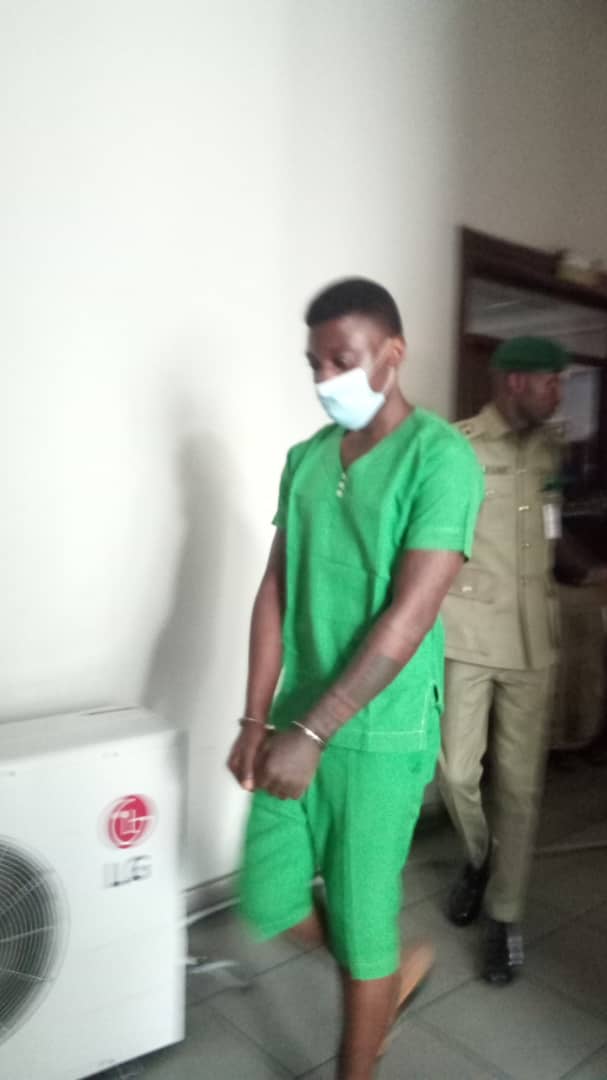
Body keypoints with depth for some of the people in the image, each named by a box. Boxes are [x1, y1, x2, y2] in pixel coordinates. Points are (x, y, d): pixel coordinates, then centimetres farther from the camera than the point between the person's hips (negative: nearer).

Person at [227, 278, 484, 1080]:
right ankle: (398, 966, 44)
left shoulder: (441, 457, -14)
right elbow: (275, 592, 5)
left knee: (361, 924, 9)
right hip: (300, 722, 7)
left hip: (382, 734, -6)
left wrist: (311, 732, -20)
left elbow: (409, 616, -20)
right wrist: (257, 720, -1)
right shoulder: (306, 459, 6)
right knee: (268, 902, 16)